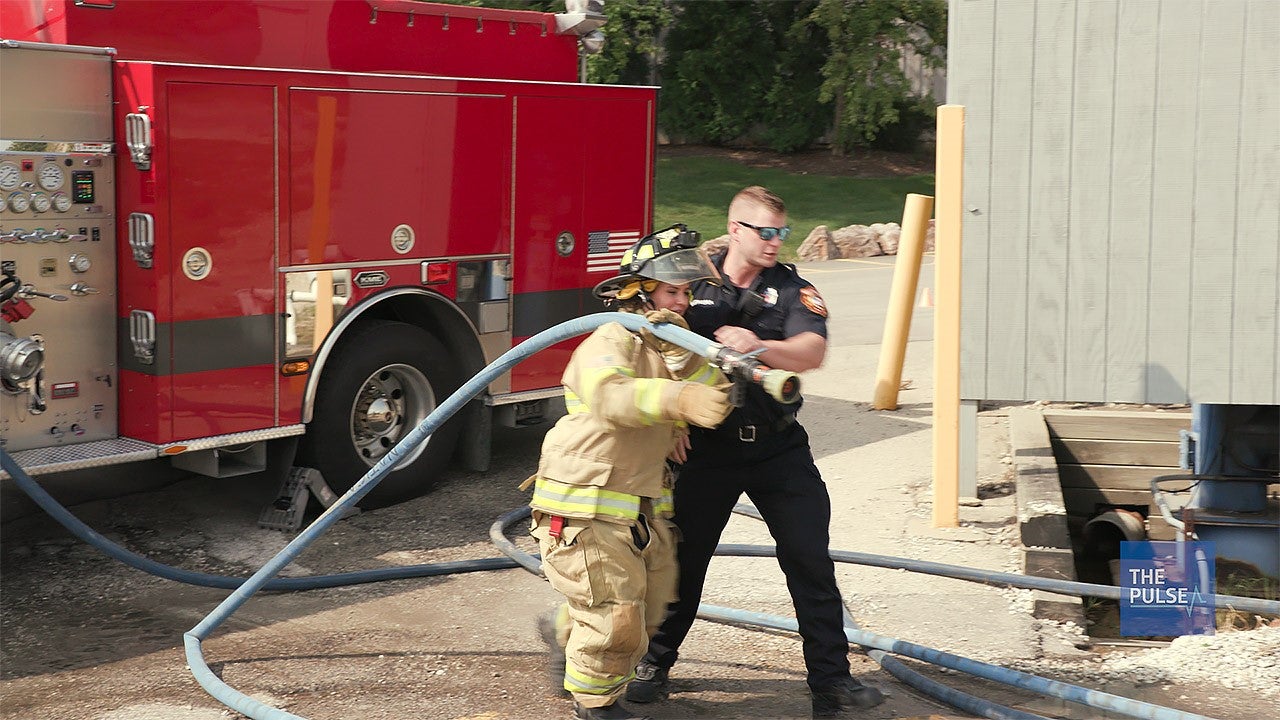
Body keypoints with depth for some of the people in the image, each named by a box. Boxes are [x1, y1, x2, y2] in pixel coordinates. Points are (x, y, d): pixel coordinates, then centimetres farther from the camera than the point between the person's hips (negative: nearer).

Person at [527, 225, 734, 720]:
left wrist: (681, 352, -21)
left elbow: (713, 396, -4)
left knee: (647, 611, 19)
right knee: (615, 619, -6)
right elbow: (611, 396, -38)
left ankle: (564, 632, 44)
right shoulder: (612, 342, -15)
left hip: (645, 508, 9)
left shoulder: (674, 345, 12)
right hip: (586, 508, -9)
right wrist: (681, 400, -53)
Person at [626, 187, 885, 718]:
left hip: (778, 448, 1)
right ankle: (656, 662, 27)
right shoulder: (694, 283, 1)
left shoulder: (792, 289, 1)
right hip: (710, 446, 0)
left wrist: (757, 345, -33)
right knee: (684, 558, 8)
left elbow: (812, 352, -16)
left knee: (811, 561, -2)